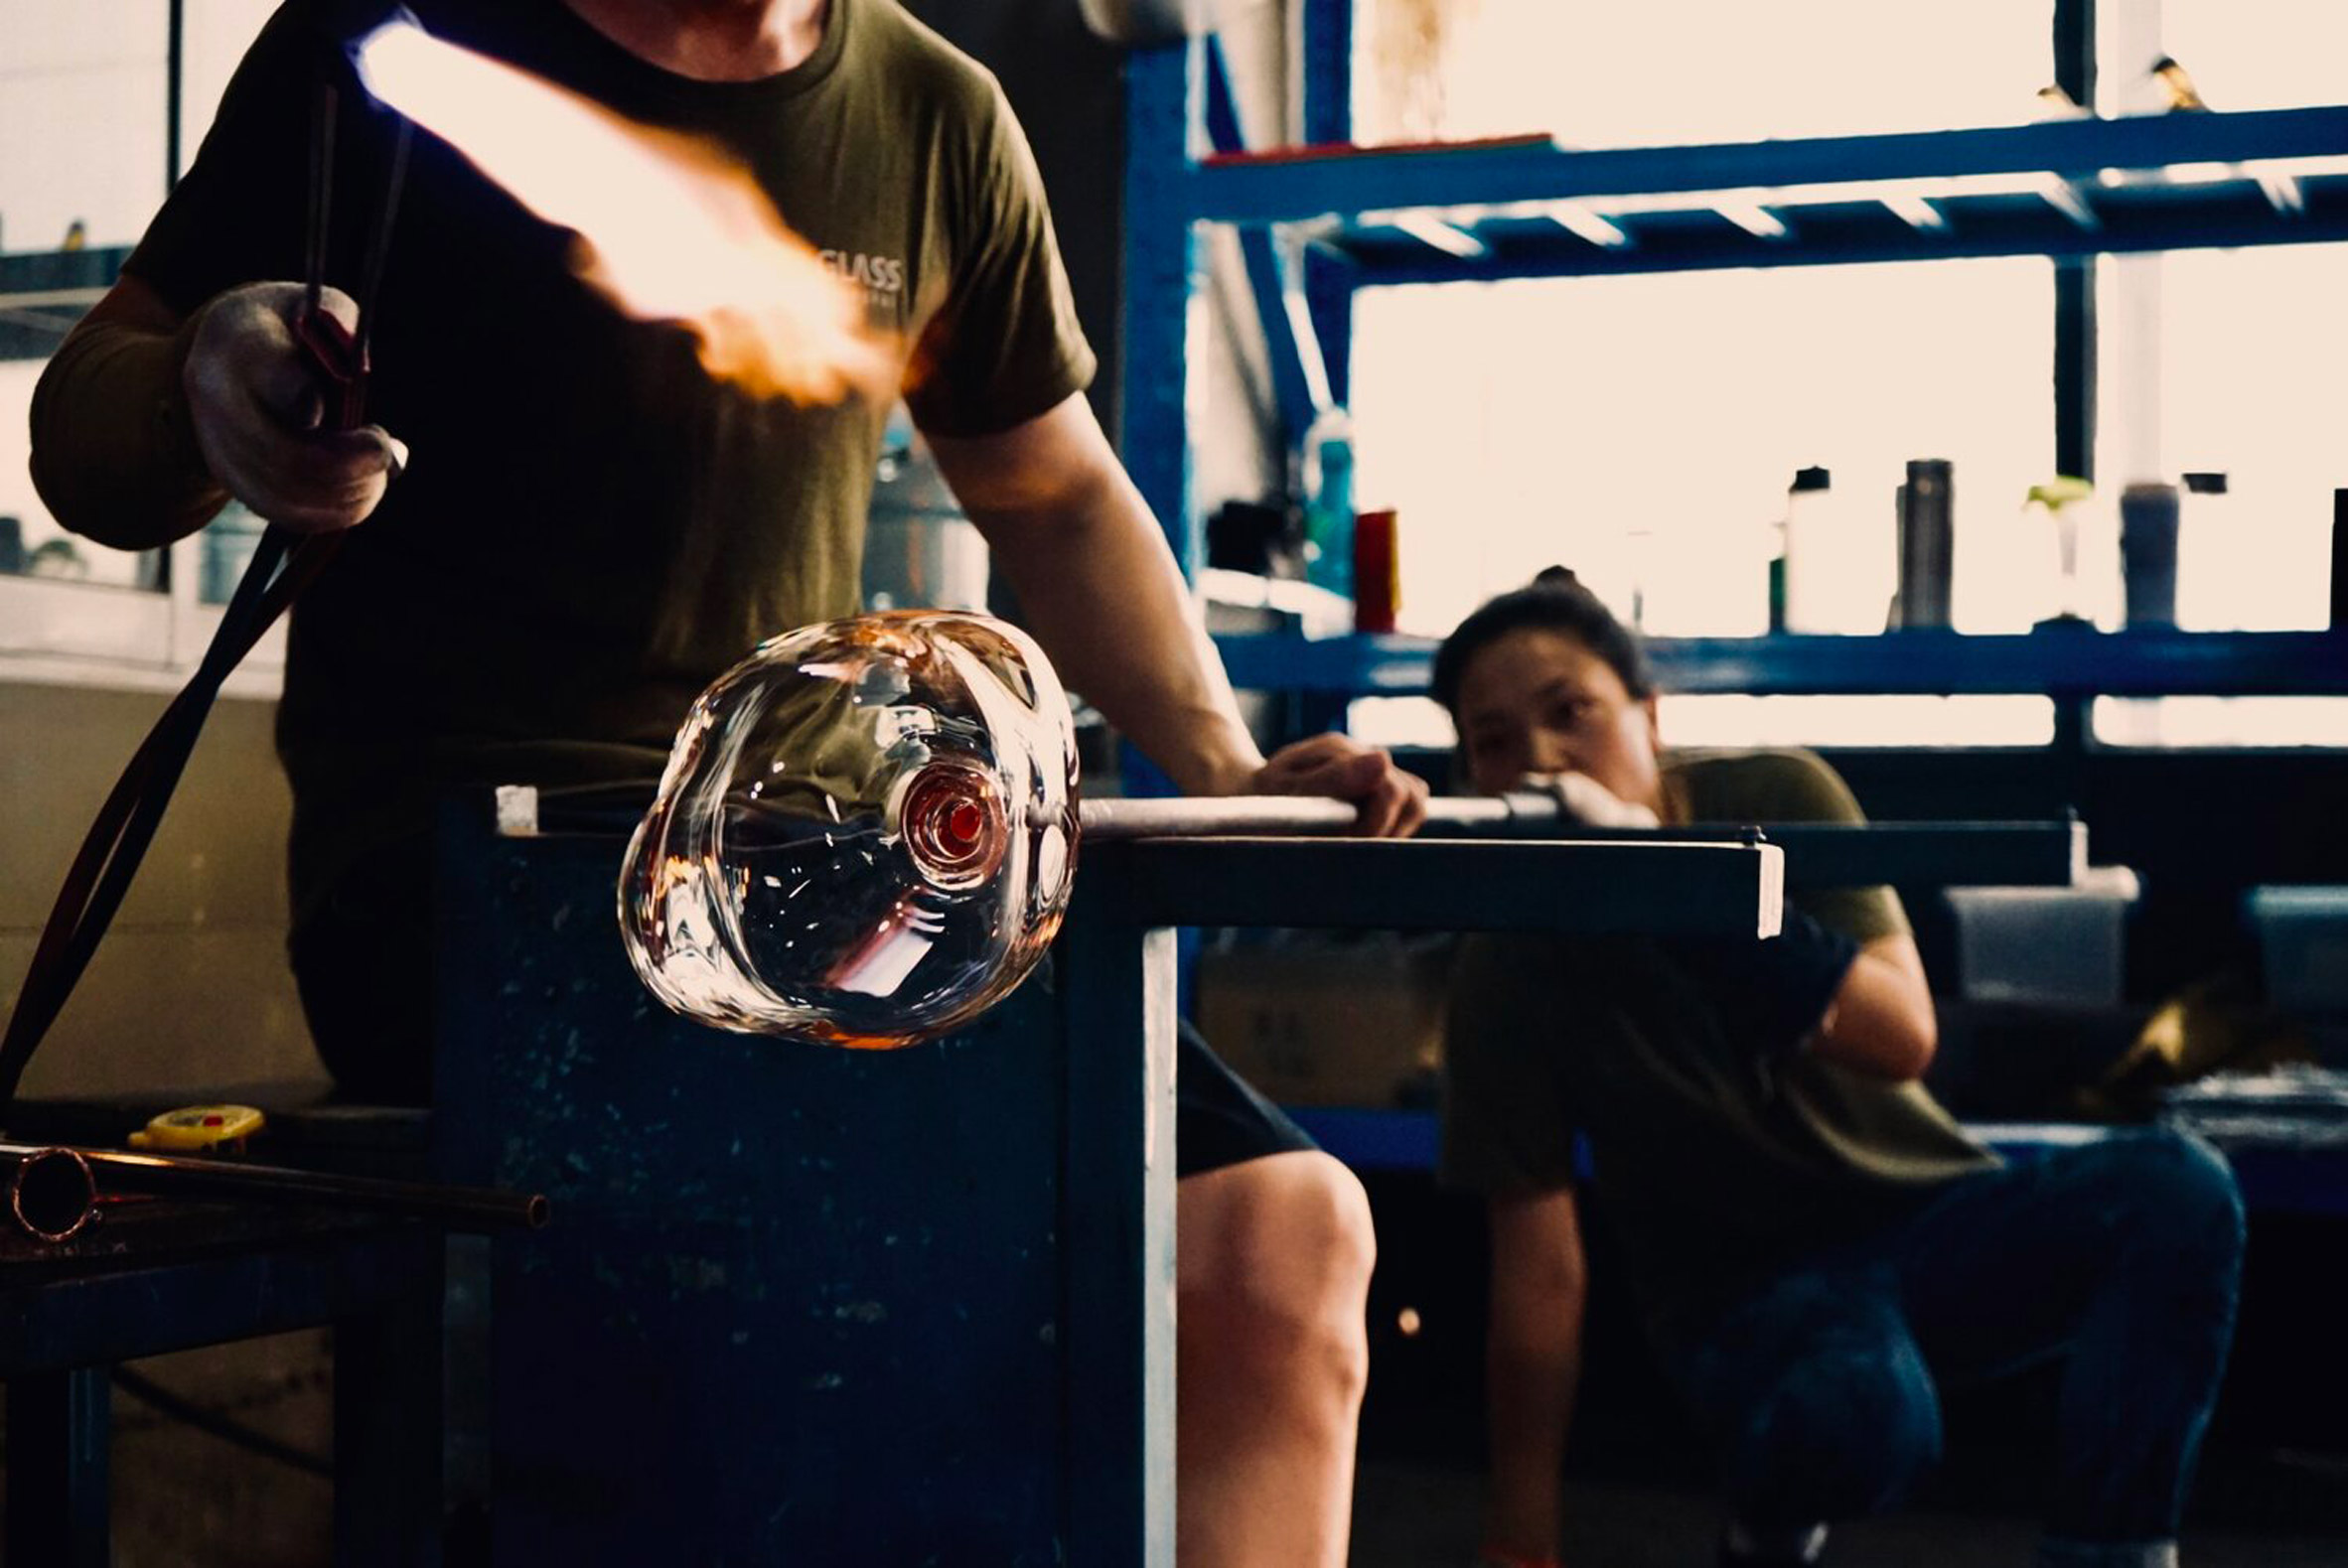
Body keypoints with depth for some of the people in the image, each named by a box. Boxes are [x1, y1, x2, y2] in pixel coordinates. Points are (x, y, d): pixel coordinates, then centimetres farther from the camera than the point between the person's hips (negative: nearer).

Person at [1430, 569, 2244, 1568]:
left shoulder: (1777, 799, -8)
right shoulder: (1505, 975, -11)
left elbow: (1901, 1038, -20)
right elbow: (1541, 1271, -10)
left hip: (1926, 1210, 3)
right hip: (1747, 1287, -2)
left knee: (2176, 1188, -27)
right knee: (1854, 1413, -38)